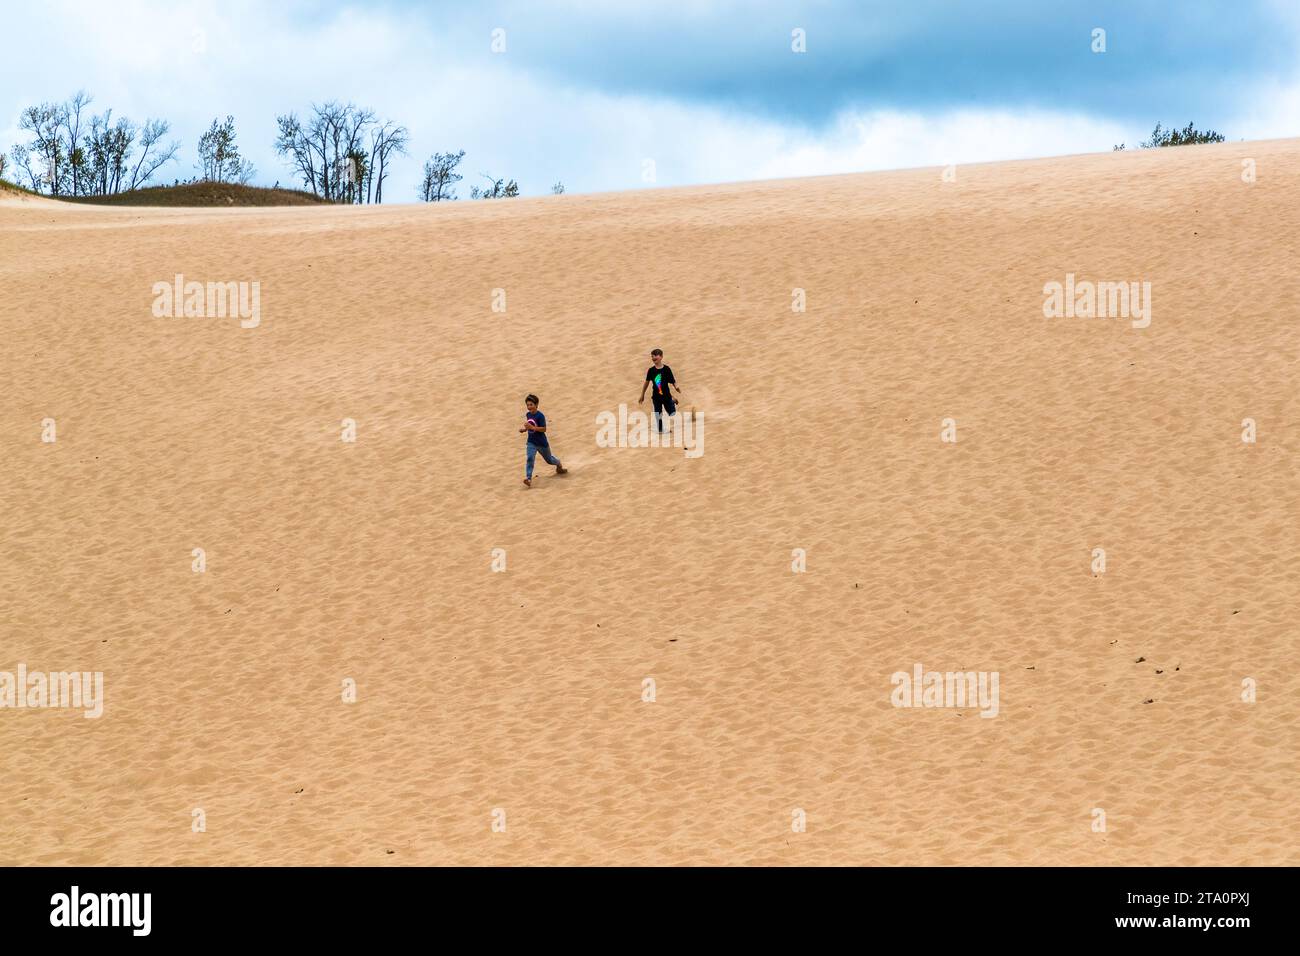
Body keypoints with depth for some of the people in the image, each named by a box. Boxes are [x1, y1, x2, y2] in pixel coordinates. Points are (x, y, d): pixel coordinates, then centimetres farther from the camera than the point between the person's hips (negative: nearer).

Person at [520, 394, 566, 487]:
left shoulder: (540, 416, -21)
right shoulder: (528, 415, 1)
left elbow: (544, 429, -25)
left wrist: (532, 427, -34)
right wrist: (524, 429, -1)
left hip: (542, 443, -4)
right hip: (531, 442, 4)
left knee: (549, 459, 17)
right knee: (530, 458, -19)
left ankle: (559, 465, 49)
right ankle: (528, 478, -25)